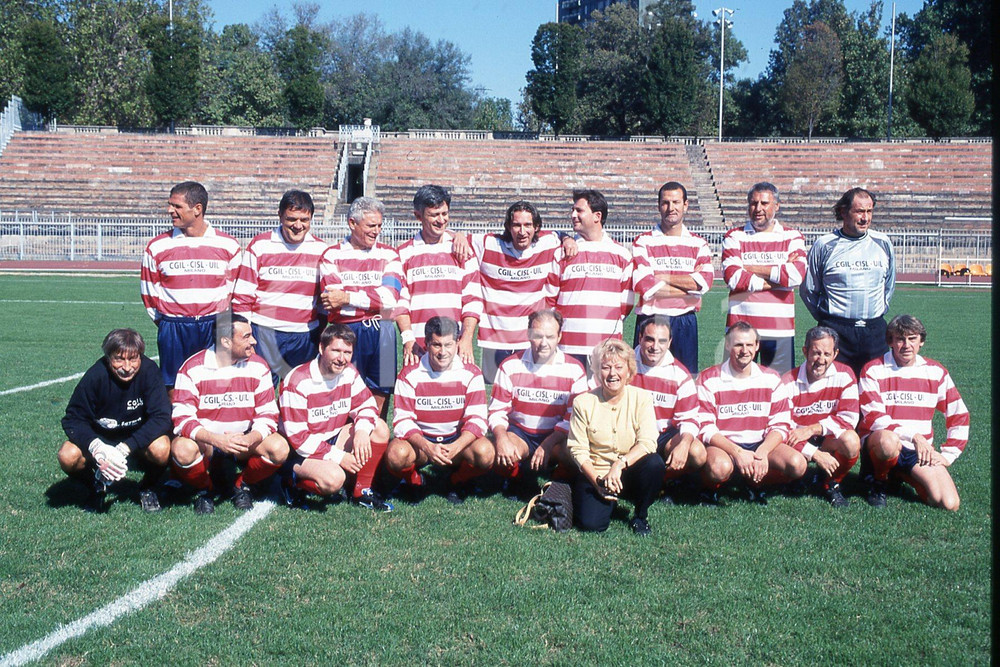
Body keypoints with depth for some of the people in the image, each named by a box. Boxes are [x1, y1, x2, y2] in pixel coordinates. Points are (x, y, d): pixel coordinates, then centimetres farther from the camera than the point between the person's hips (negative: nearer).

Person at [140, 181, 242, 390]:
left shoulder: (228, 245, 2)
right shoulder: (157, 247, 3)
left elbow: (237, 290, 10)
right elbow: (149, 291, 12)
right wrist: (165, 323, 11)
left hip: (215, 329, 0)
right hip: (173, 331, 1)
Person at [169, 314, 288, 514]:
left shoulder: (258, 367, -5)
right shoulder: (192, 369, -12)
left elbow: (268, 415, -6)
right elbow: (182, 419, -18)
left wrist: (250, 439, -28)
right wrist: (216, 439, -36)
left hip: (244, 440, 2)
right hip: (203, 440, -2)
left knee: (279, 448, -26)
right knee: (182, 449, -36)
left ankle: (242, 485, 4)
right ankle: (204, 489, -1)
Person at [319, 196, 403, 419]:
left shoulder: (389, 255, 8)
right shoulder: (332, 255, 5)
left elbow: (390, 298, -8)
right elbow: (331, 302, -8)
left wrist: (347, 298, -10)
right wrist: (373, 300, -11)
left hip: (382, 332, 2)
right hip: (345, 332, -1)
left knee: (381, 391, 5)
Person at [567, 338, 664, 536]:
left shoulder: (642, 398, -5)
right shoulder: (583, 403, -5)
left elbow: (647, 442, -16)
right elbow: (578, 450, -4)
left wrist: (620, 464, -31)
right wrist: (597, 481, -17)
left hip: (629, 473, 1)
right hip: (595, 473, -1)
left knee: (655, 464, -31)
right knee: (591, 523, -24)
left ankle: (640, 516, -3)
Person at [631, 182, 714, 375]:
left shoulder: (698, 244, 9)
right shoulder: (643, 242, 1)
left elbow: (705, 281, -9)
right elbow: (644, 287, -13)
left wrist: (662, 277, -11)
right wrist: (689, 282, -8)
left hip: (686, 323, 2)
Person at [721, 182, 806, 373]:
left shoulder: (792, 237, 9)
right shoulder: (734, 237, 7)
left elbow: (796, 275, -10)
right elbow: (733, 277, -10)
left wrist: (752, 269, -7)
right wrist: (779, 274, -7)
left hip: (780, 328, 1)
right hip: (740, 327, -1)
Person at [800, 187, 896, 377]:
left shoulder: (883, 243, 8)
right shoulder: (824, 245, -1)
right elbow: (807, 290, 7)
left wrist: (880, 310, 16)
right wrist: (825, 319, 7)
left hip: (875, 330, 3)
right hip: (835, 330, -3)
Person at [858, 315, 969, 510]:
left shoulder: (936, 372, 8)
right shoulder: (873, 370, -3)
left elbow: (959, 415, 13)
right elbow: (874, 418, -12)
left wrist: (948, 455, 4)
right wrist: (913, 436, -22)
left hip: (920, 451, 4)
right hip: (878, 445, -4)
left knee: (949, 505, -16)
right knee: (888, 440, -42)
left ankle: (904, 476, 14)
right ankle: (878, 480, -7)